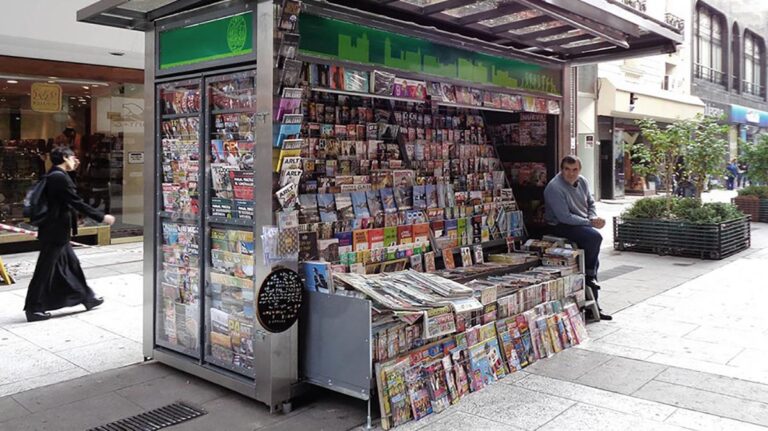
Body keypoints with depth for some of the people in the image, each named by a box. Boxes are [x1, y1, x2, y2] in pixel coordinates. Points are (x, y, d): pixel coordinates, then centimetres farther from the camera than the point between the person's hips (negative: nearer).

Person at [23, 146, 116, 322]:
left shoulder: (54, 175, 11)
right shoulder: (60, 177, -19)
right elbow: (77, 202, -21)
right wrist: (102, 217, -16)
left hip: (57, 231, 11)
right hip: (55, 232, -11)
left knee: (71, 263, 16)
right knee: (44, 270, -1)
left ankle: (87, 297, 26)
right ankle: (33, 309, 9)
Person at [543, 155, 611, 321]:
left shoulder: (582, 182, 6)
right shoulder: (554, 188, -19)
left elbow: (591, 203, 17)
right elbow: (565, 217, -23)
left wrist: (594, 218, -4)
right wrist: (590, 222, -20)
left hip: (581, 224, 8)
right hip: (561, 227, -8)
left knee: (594, 261, 1)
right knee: (595, 237, -30)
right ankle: (589, 275, -7)